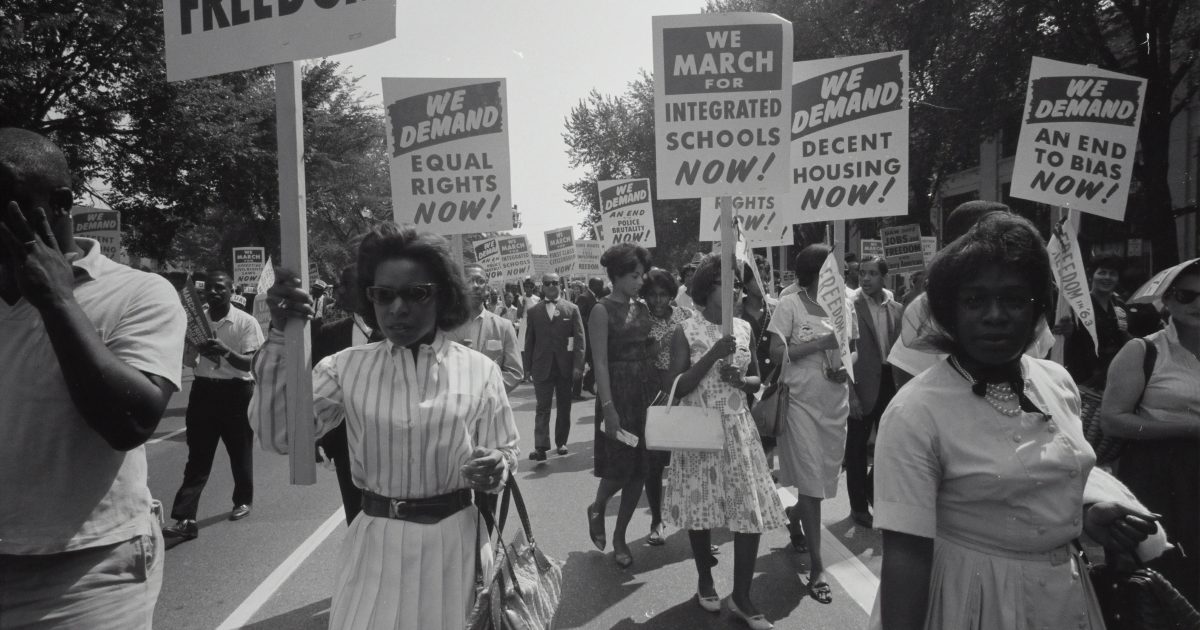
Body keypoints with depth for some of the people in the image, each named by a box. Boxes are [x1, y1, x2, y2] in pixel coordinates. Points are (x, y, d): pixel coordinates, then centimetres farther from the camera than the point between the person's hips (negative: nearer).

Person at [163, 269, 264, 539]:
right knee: (197, 456, 1)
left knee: (240, 451, 11)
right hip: (204, 389, 3)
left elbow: (251, 363, -14)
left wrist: (226, 352, -31)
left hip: (236, 391, -3)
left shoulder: (246, 322, -8)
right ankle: (185, 519, -2)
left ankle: (243, 501, 32)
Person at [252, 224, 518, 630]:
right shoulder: (346, 366, -2)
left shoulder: (479, 370, -5)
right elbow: (279, 435, -12)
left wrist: (494, 468, -24)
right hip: (376, 543, 1)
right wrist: (280, 335, -19)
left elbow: (505, 453, 0)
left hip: (453, 541, 0)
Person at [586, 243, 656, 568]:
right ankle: (597, 508, 30)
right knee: (620, 466, -3)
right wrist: (608, 407, -19)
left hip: (647, 390, 6)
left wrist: (660, 391, 3)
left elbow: (648, 352, 11)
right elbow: (600, 362, -13)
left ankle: (619, 537, 21)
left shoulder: (642, 308, 10)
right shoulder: (602, 310, -8)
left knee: (639, 468, 8)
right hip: (618, 391, -6)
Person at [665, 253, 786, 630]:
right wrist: (713, 355, -22)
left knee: (752, 510, -1)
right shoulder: (686, 331, -8)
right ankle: (705, 581, 32)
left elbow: (757, 379, 14)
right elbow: (677, 388, -13)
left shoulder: (744, 328, 5)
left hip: (738, 429, 4)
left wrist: (741, 380, -9)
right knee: (701, 506, 8)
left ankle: (741, 597, 14)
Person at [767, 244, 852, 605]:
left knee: (823, 477, 15)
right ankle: (816, 568, 5)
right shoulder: (790, 306, -7)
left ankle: (794, 520, 45)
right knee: (811, 482, -3)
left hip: (836, 403, 5)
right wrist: (820, 342, -19)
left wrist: (848, 367, -7)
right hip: (802, 402, -5)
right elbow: (776, 354, -13)